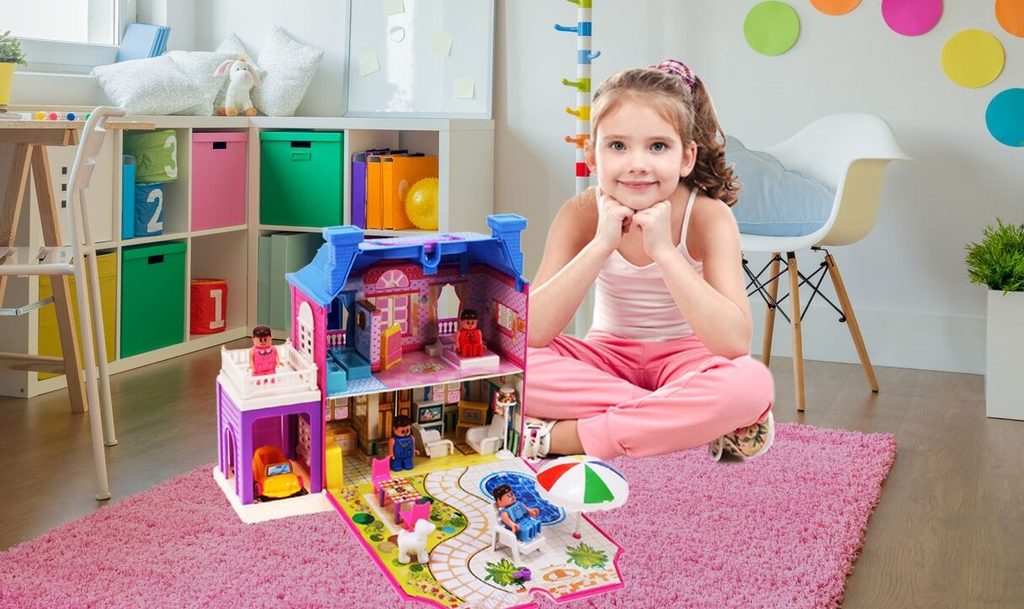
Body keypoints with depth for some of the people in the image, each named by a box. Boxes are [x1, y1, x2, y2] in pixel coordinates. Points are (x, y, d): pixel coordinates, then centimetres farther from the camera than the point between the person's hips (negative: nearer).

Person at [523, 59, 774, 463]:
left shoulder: (708, 217, -18)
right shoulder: (581, 215, -13)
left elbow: (734, 343, -29)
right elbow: (531, 334, -23)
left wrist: (663, 249, -34)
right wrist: (600, 245, -31)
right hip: (606, 359, 2)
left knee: (752, 385, -35)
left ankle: (559, 437, -28)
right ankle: (690, 422, -22)